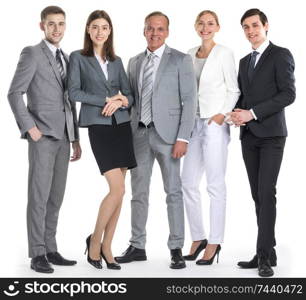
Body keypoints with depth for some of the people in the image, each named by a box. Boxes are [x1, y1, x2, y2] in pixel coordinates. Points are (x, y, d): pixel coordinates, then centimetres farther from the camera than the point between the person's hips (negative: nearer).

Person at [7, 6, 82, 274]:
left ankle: (50, 249, 15)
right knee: (39, 196, -6)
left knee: (56, 196, 9)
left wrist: (76, 138, 17)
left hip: (63, 136, 7)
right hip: (43, 135, -7)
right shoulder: (32, 53, -3)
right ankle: (37, 254, -2)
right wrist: (29, 127, -17)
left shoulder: (66, 59, 19)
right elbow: (14, 93, -11)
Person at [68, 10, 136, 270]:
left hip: (122, 125, 5)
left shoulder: (116, 61, 15)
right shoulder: (78, 58, 4)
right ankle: (94, 240, 5)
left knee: (118, 192, 2)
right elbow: (74, 92, -7)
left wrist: (120, 101, -10)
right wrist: (107, 100, -11)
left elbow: (129, 95, 12)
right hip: (99, 127, -5)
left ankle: (106, 247, 12)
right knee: (118, 190, -13)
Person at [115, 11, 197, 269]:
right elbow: (131, 100, 16)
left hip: (166, 134, -5)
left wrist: (182, 138, -15)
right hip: (139, 134, 5)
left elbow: (189, 101, -7)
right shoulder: (134, 63, 14)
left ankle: (176, 248, 7)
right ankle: (137, 246, 17)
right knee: (139, 192, 9)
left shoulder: (181, 60, -2)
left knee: (173, 191, 0)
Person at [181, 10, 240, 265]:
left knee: (215, 184, -3)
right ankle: (198, 237, 17)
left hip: (215, 123, -6)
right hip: (194, 122, 6)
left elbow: (234, 90, -2)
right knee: (188, 182, 5)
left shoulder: (224, 54, -2)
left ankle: (214, 243, 4)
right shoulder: (190, 54, 15)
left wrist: (223, 114, -15)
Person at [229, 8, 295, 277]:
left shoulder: (281, 55, -2)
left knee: (266, 193, -12)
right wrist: (237, 114, -2)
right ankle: (267, 253, 8)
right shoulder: (244, 62, 20)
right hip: (249, 135, 6)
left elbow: (288, 94, -12)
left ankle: (264, 255, -12)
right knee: (258, 194, 5)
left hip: (271, 134, -6)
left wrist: (252, 113, -16)